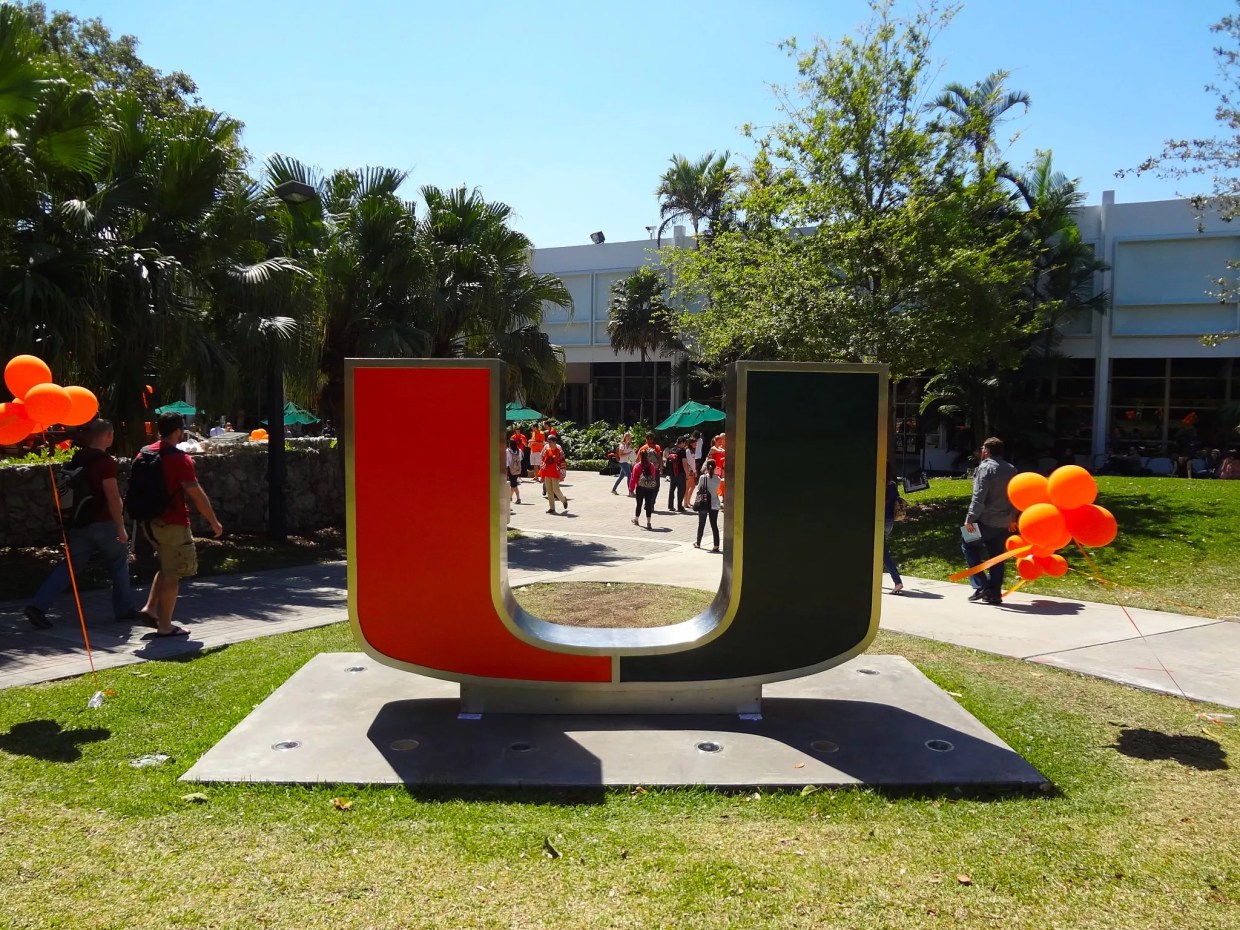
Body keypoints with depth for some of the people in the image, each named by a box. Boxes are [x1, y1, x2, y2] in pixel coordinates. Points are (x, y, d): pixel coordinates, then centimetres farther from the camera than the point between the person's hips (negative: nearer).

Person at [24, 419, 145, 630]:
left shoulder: (76, 459, 8)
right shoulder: (105, 462, -15)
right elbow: (113, 498, -18)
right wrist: (121, 528, -13)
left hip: (79, 522, 7)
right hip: (103, 523, -7)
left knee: (72, 565, 10)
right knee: (118, 563, 10)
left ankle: (38, 606, -1)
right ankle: (124, 609, 19)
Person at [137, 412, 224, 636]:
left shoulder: (144, 454, 7)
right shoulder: (179, 459, -16)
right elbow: (197, 495, -16)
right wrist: (214, 523, -8)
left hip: (150, 521, 8)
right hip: (172, 523, -8)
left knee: (167, 567, 24)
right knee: (173, 574, 1)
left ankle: (150, 608, 16)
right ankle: (165, 626, 5)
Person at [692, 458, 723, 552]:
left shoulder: (703, 477, -10)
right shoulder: (717, 479, -4)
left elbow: (698, 489, -4)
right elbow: (717, 489, 6)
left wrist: (695, 502, 6)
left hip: (703, 504, -1)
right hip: (714, 504, 1)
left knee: (701, 524, 14)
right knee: (714, 525, 1)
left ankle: (698, 543, 26)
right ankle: (716, 545, -6)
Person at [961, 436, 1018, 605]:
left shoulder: (985, 467, -11)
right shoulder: (1011, 470, 12)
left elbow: (978, 497, -18)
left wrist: (970, 519, -15)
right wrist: (1012, 519, 23)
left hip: (986, 521, -7)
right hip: (1004, 523, 7)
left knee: (968, 546, 9)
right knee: (997, 556, 11)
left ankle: (981, 586, 1)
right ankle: (995, 593, 11)